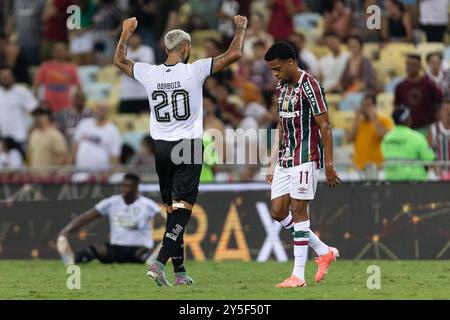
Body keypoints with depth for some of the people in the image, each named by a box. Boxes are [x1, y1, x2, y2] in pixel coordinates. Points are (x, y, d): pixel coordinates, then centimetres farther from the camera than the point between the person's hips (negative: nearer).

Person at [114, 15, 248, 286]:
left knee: (173, 210, 12)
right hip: (189, 147, -4)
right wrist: (241, 28, 9)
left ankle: (180, 269, 13)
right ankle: (160, 262, -21)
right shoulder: (194, 71, -10)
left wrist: (126, 32, 33)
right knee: (182, 210, -6)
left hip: (161, 147, 4)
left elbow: (119, 60, 20)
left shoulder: (150, 73, 0)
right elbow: (234, 54, -8)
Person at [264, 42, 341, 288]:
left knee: (298, 211, -8)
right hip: (285, 159, 9)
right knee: (278, 212, 5)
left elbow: (325, 126, -13)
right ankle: (324, 252, 19)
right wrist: (273, 164, 17)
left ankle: (298, 275, -5)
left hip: (305, 158, -9)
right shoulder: (281, 88, 13)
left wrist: (329, 165, -15)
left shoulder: (309, 86, -13)